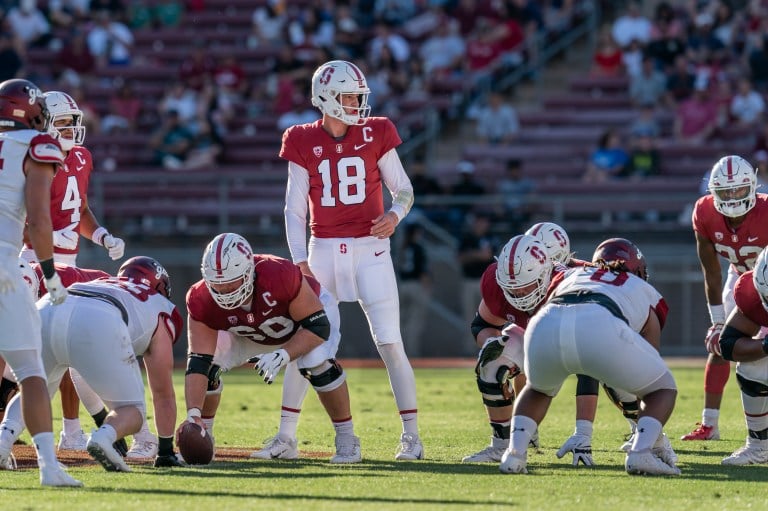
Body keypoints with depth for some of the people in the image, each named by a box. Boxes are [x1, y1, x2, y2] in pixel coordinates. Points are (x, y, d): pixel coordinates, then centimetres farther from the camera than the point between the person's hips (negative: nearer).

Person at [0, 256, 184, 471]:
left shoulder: (100, 284, 45)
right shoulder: (159, 311, 33)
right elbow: (163, 394, 35)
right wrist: (166, 450, 44)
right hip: (98, 324, -4)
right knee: (132, 411, 13)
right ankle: (104, 437, -21)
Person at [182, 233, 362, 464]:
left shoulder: (281, 276, -44)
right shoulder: (202, 301, -33)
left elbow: (318, 326, -33)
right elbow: (198, 363, -33)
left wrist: (282, 356, -47)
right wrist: (193, 414, -45)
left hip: (310, 311, -4)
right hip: (251, 331, 4)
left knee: (317, 363, -31)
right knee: (209, 364, -13)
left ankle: (346, 438, -14)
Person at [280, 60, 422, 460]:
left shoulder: (375, 134, 0)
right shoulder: (304, 143, 1)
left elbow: (404, 189, 7)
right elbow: (294, 209, 4)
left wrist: (395, 214, -15)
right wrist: (300, 261, -6)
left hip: (369, 250, -1)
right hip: (323, 250, 1)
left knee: (390, 343, -5)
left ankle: (411, 435, 1)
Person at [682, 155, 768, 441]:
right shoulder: (705, 214, -23)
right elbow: (712, 275, -15)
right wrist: (718, 322, -14)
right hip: (740, 276, 4)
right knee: (719, 344, -2)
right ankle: (709, 425, 5)